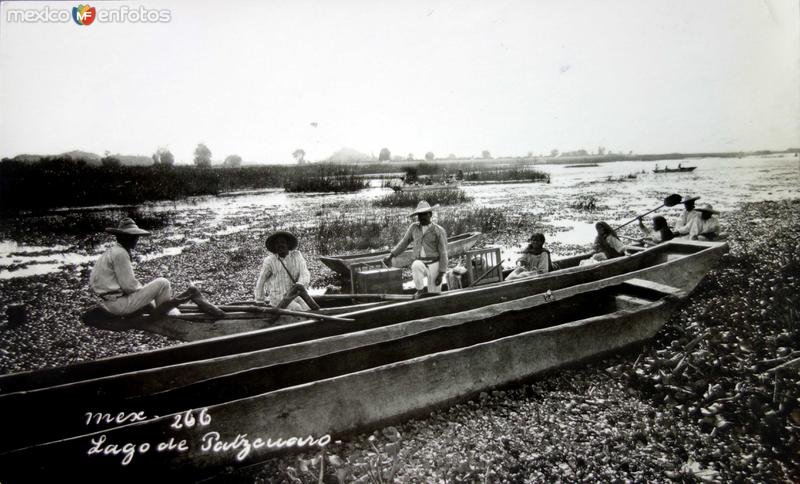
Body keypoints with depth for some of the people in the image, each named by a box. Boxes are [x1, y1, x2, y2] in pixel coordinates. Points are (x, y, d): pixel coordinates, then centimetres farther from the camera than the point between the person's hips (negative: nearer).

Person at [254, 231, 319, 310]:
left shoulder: (297, 255, 3)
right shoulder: (269, 260, -5)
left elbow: (305, 274, -4)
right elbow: (261, 281, 5)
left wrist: (300, 284, -26)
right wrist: (260, 302, 11)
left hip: (296, 295, 3)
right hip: (279, 299, -3)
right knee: (298, 310, -26)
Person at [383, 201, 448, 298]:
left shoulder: (439, 231, -6)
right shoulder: (414, 227, 5)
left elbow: (443, 253, -7)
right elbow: (404, 242, 16)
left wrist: (441, 274, -12)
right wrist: (390, 255, 9)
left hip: (434, 265, -2)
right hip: (420, 264, 2)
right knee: (416, 265, -33)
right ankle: (421, 290, -13)